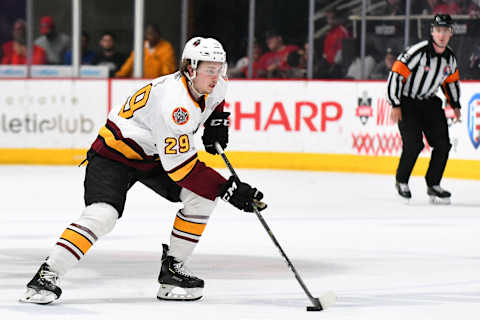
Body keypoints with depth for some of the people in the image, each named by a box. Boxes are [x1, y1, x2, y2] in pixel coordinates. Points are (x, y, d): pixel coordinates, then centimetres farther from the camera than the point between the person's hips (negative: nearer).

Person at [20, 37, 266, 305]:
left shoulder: (214, 86, -7)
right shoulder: (173, 103, -34)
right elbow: (180, 167, -34)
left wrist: (216, 121, 2)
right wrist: (227, 189, -34)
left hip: (153, 156, 9)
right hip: (114, 154, -9)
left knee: (203, 197, -8)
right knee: (102, 215, -29)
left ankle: (172, 268, 2)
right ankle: (47, 276, -23)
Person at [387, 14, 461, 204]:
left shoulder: (450, 58, -1)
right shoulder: (418, 52, -23)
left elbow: (451, 81, 18)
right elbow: (396, 74, -21)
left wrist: (455, 105, 15)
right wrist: (395, 105, -20)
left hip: (430, 102, 6)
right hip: (407, 102, -6)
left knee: (443, 144, -3)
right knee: (414, 144, -17)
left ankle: (433, 185, 11)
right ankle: (401, 181, 6)